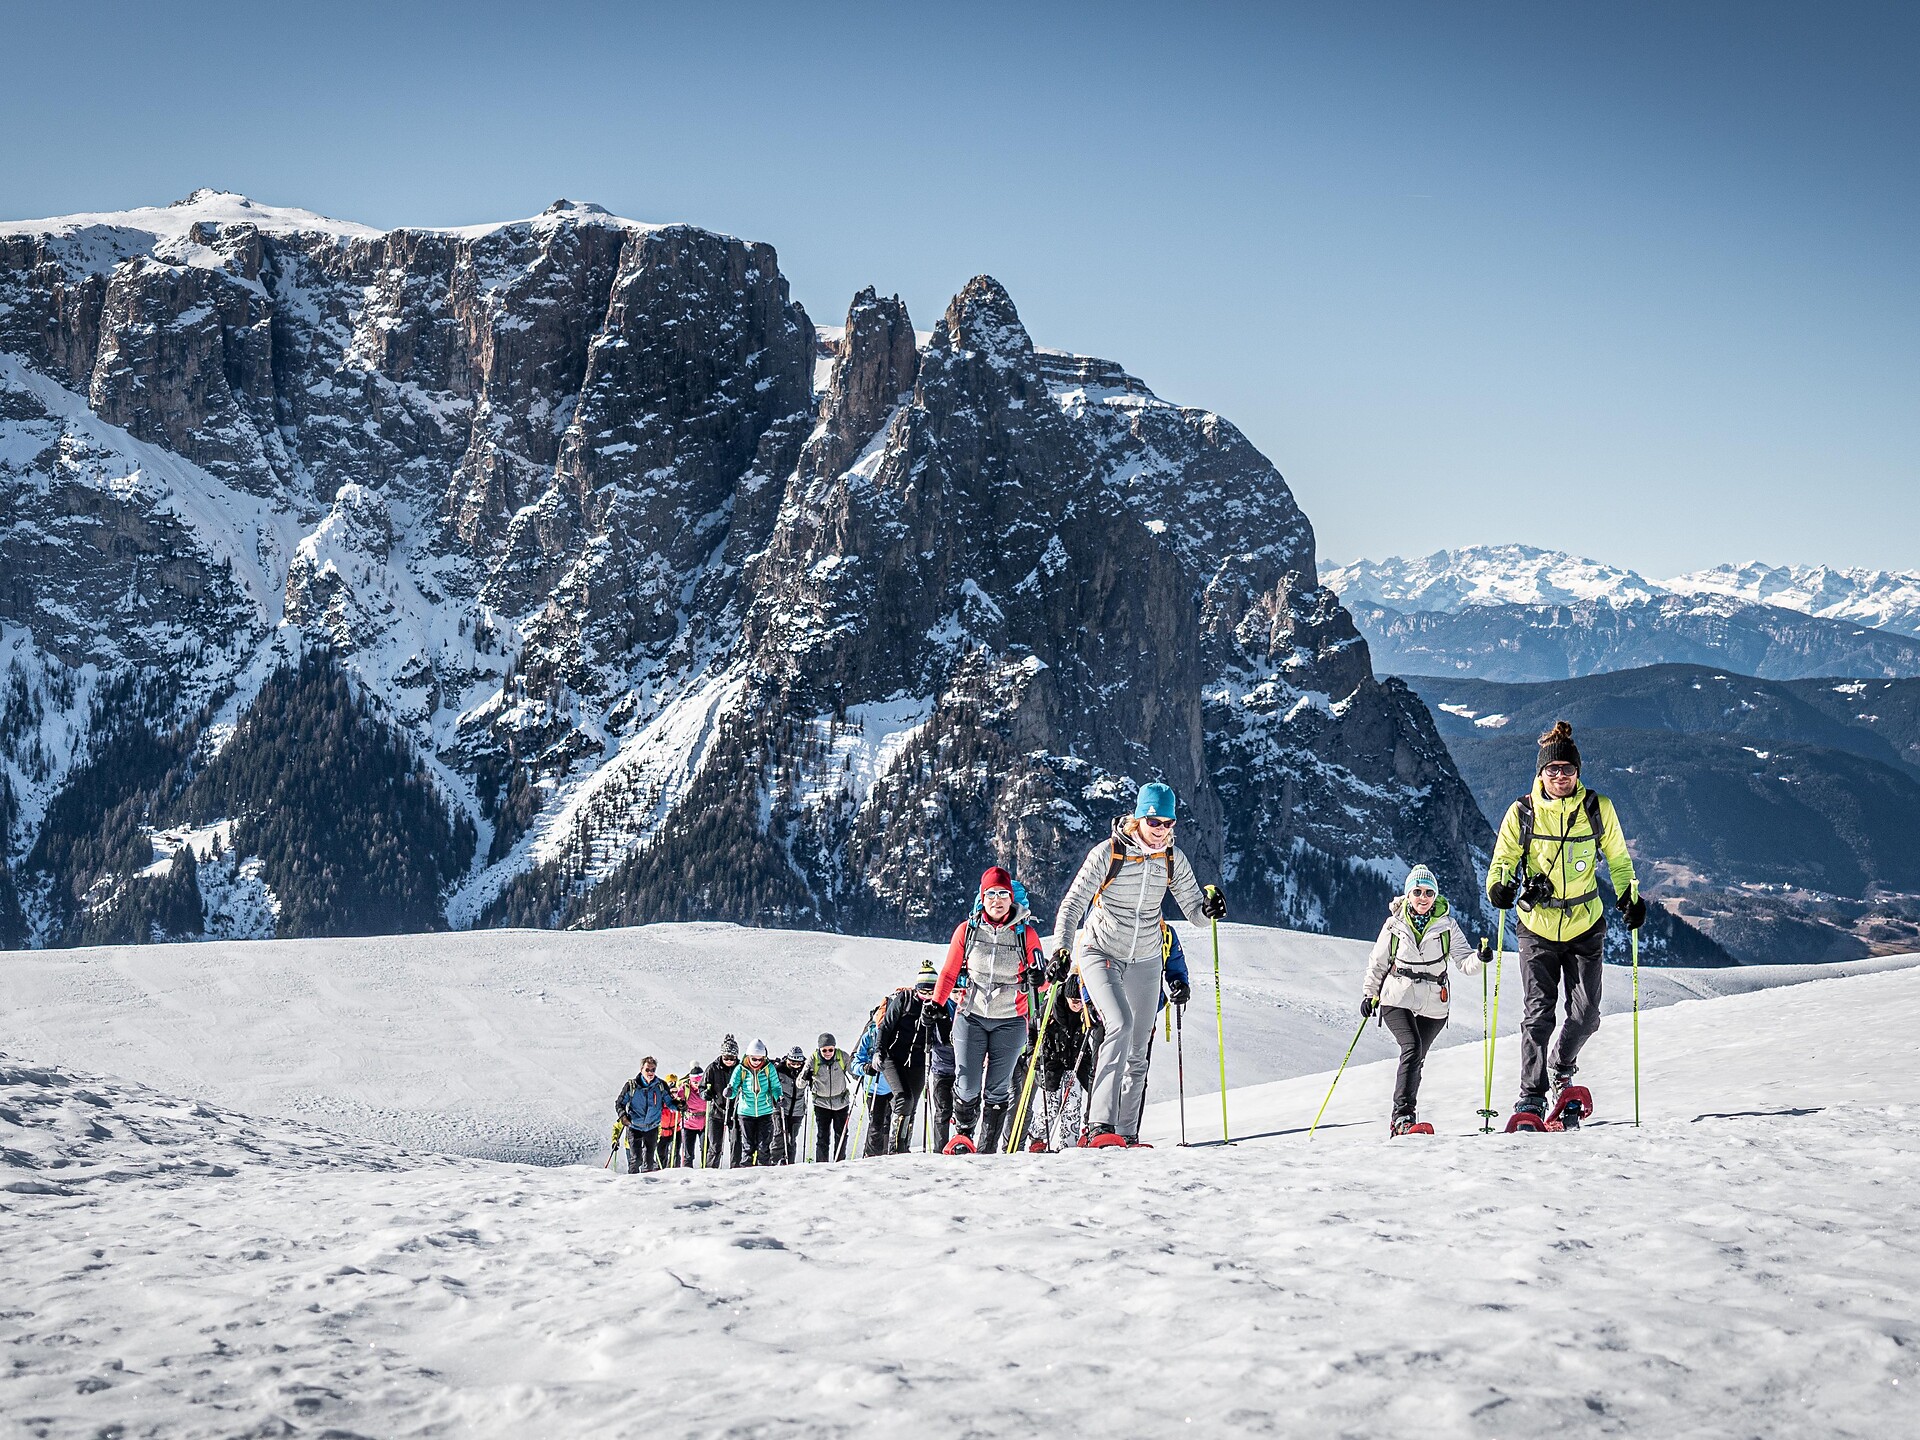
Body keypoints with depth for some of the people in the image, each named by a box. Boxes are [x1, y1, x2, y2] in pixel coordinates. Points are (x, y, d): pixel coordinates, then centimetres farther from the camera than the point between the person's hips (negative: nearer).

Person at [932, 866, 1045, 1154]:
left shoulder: (1025, 933, 0)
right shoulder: (967, 930, 1)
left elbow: (1038, 972, 4)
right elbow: (949, 972, 8)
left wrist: (1035, 978, -18)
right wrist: (936, 1004, -2)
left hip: (1010, 1021, 0)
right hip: (971, 1017, 0)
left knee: (996, 1089, -1)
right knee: (967, 1086, -6)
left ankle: (987, 1148, 12)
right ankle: (962, 1133, 21)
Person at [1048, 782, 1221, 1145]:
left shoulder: (1174, 858, -2)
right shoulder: (1109, 852, -16)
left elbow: (1195, 911, 2)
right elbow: (1073, 904, -16)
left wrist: (1209, 906, -22)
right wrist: (1062, 950, -29)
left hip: (1145, 961, 5)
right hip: (1100, 952, -5)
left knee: (1138, 1052, 7)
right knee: (1121, 1024, -27)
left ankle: (1127, 1133, 18)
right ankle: (1100, 1126, -30)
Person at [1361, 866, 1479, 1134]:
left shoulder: (1447, 925, 1)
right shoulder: (1394, 925, 2)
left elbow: (1465, 963, -7)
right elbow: (1378, 963, 13)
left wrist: (1479, 959, -27)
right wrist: (1369, 994, 10)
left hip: (1432, 1005, 2)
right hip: (1396, 998, -2)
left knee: (1416, 1059, 7)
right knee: (1412, 1047, -22)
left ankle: (1403, 1120, 21)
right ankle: (1403, 1115, -26)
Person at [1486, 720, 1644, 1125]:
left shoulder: (1597, 808, -3)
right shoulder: (1522, 812, -6)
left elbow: (1617, 858, 10)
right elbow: (1503, 859, 2)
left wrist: (1630, 897, 0)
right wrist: (1501, 885, -18)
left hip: (1584, 925, 1)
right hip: (1537, 925, -1)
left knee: (1585, 1015, -1)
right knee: (1538, 1012, -7)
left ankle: (1561, 1069, 29)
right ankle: (1531, 1096, 1)